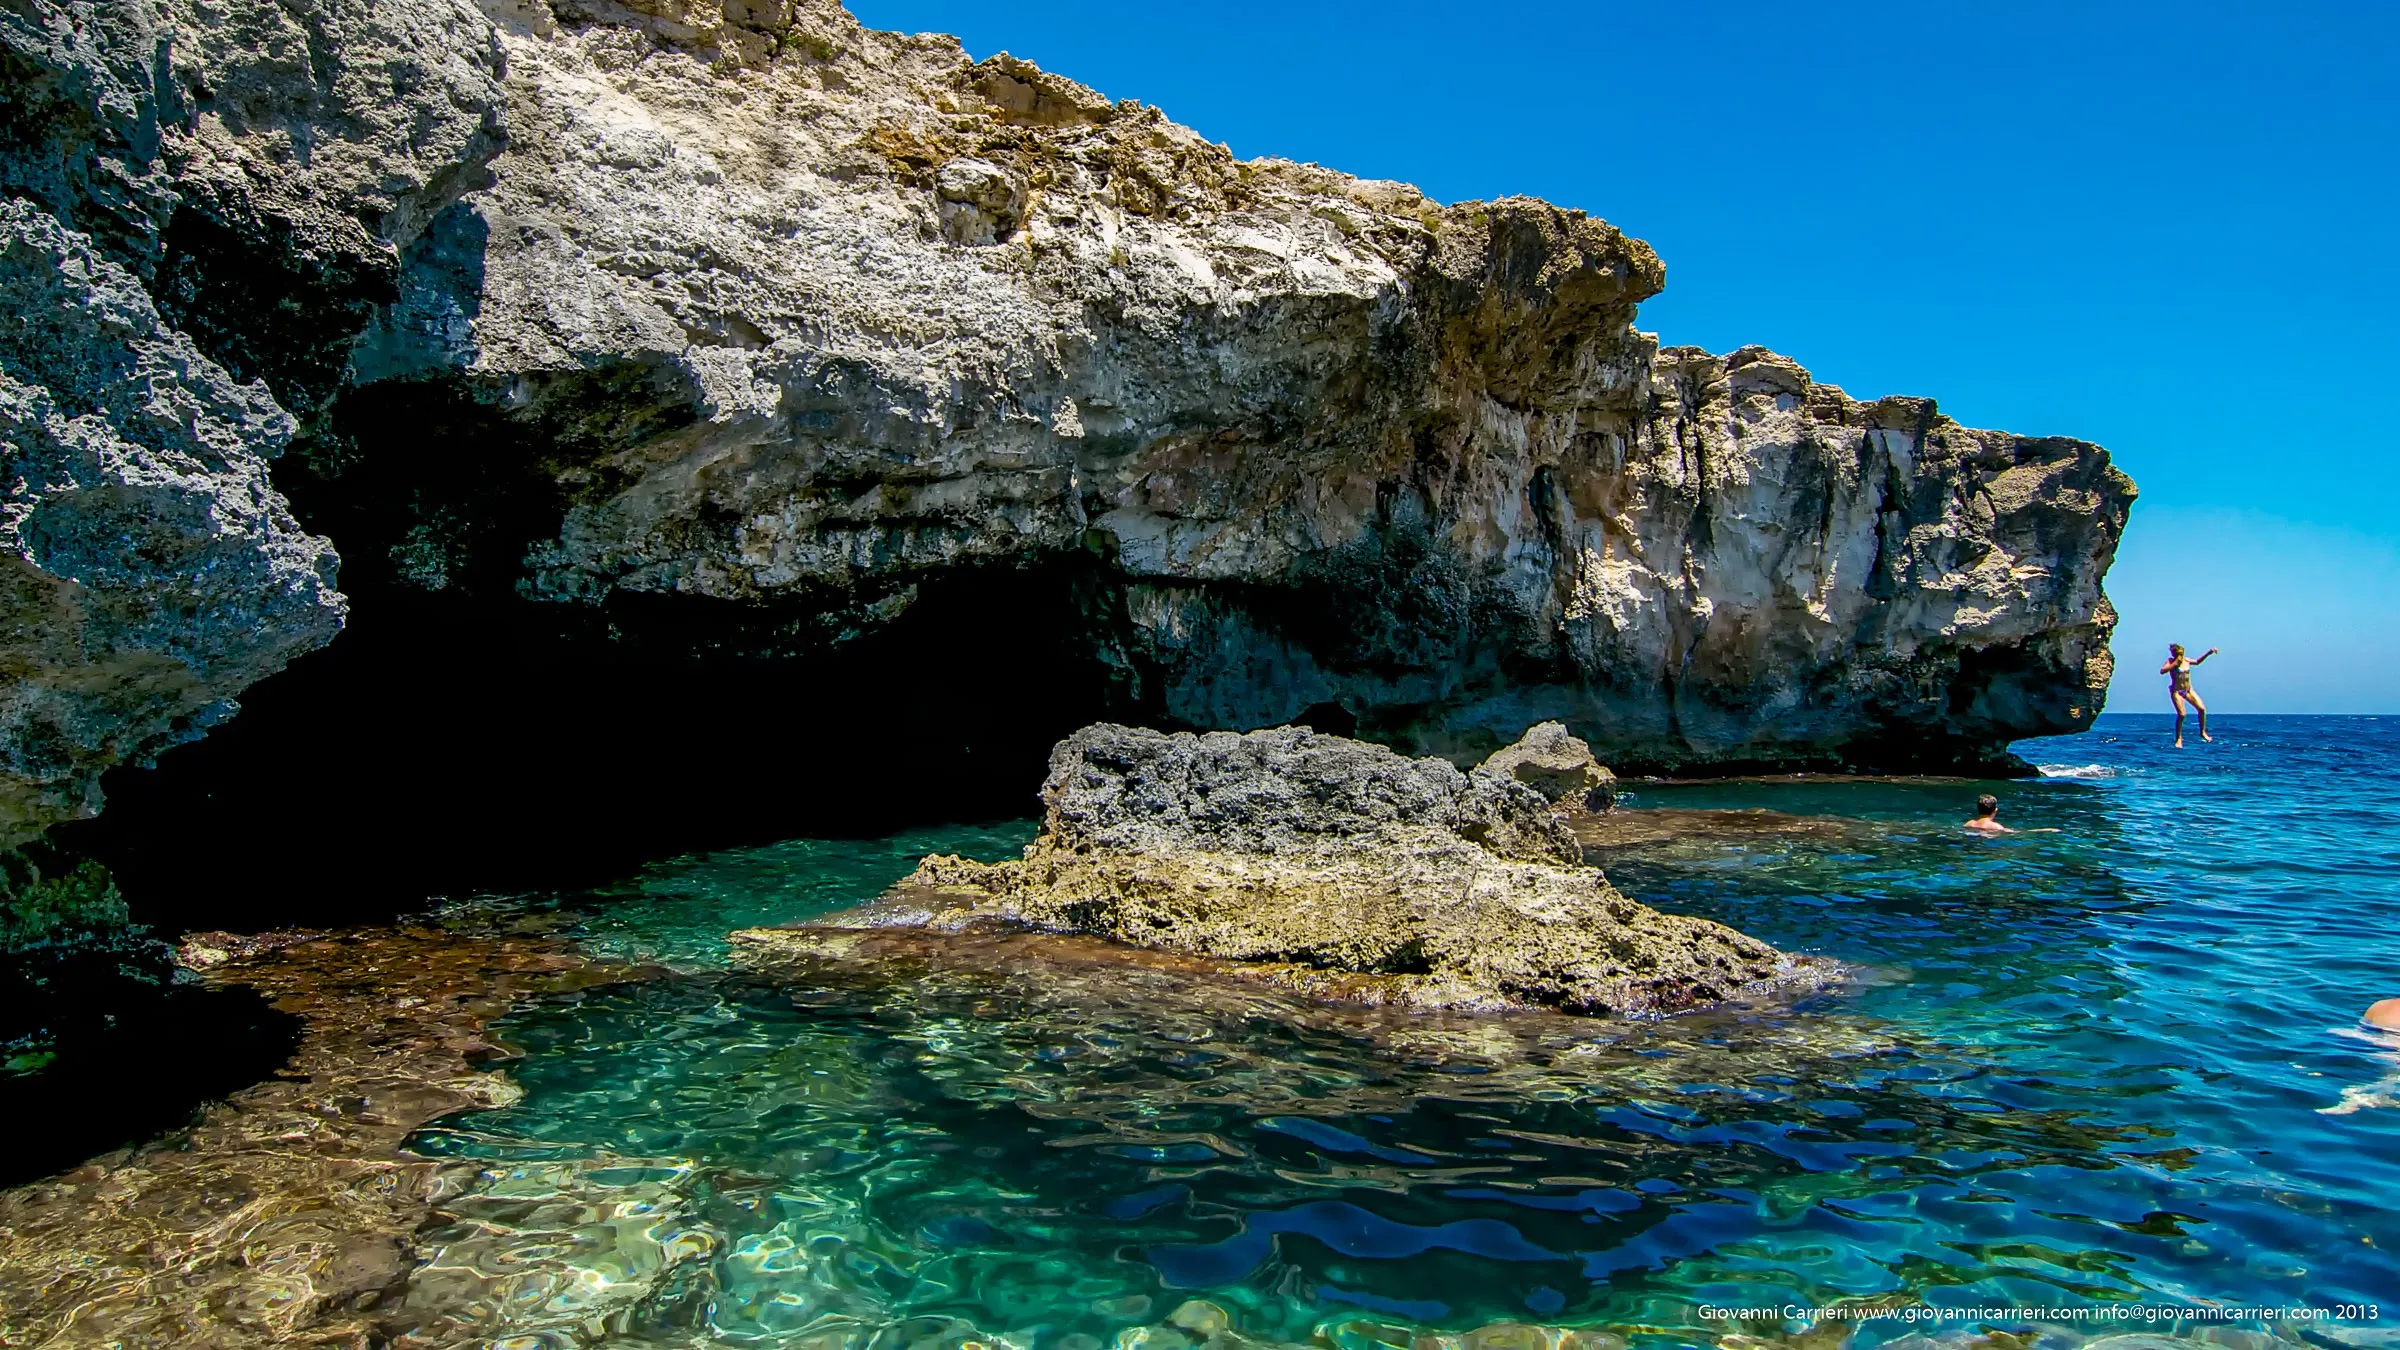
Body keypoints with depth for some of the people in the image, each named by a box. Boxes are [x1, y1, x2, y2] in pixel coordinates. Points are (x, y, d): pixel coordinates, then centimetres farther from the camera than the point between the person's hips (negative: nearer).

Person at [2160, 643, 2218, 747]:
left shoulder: (2186, 660, 7)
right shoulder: (2171, 661, -8)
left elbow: (2197, 661, 27)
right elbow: (2162, 671, -24)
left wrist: (2208, 653, 21)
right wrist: (2175, 663, -25)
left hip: (2188, 690, 6)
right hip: (2176, 691, -6)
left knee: (2202, 709, -5)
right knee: (2181, 714, -13)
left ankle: (2203, 732, 13)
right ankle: (2178, 739, 1)